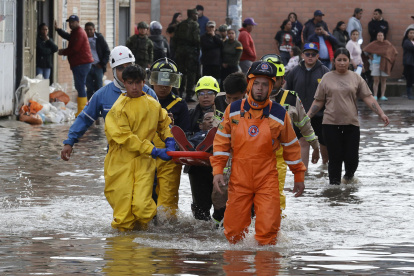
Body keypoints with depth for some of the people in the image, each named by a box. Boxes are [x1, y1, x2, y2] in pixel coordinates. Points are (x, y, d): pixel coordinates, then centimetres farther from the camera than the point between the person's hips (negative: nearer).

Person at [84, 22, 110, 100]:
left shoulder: (99, 38, 1)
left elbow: (107, 52, 5)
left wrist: (102, 63, -5)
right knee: (89, 89, 2)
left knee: (98, 88, 0)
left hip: (98, 67, -1)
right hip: (87, 67, 1)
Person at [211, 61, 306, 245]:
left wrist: (299, 176, 14)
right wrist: (217, 170, 1)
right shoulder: (233, 110, 2)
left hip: (267, 179, -1)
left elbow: (291, 146, 10)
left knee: (268, 228, -11)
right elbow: (221, 141, 9)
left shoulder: (279, 114, -1)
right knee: (234, 230, 1)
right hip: (239, 179, 1)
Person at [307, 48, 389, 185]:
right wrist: (307, 117, 1)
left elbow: (368, 98, 5)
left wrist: (381, 114, -5)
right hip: (331, 123, -1)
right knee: (335, 158, -1)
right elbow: (318, 101, 9)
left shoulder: (356, 78, 7)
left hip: (351, 123, 1)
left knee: (352, 158, 0)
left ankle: (349, 175, 30)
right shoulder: (327, 78, 6)